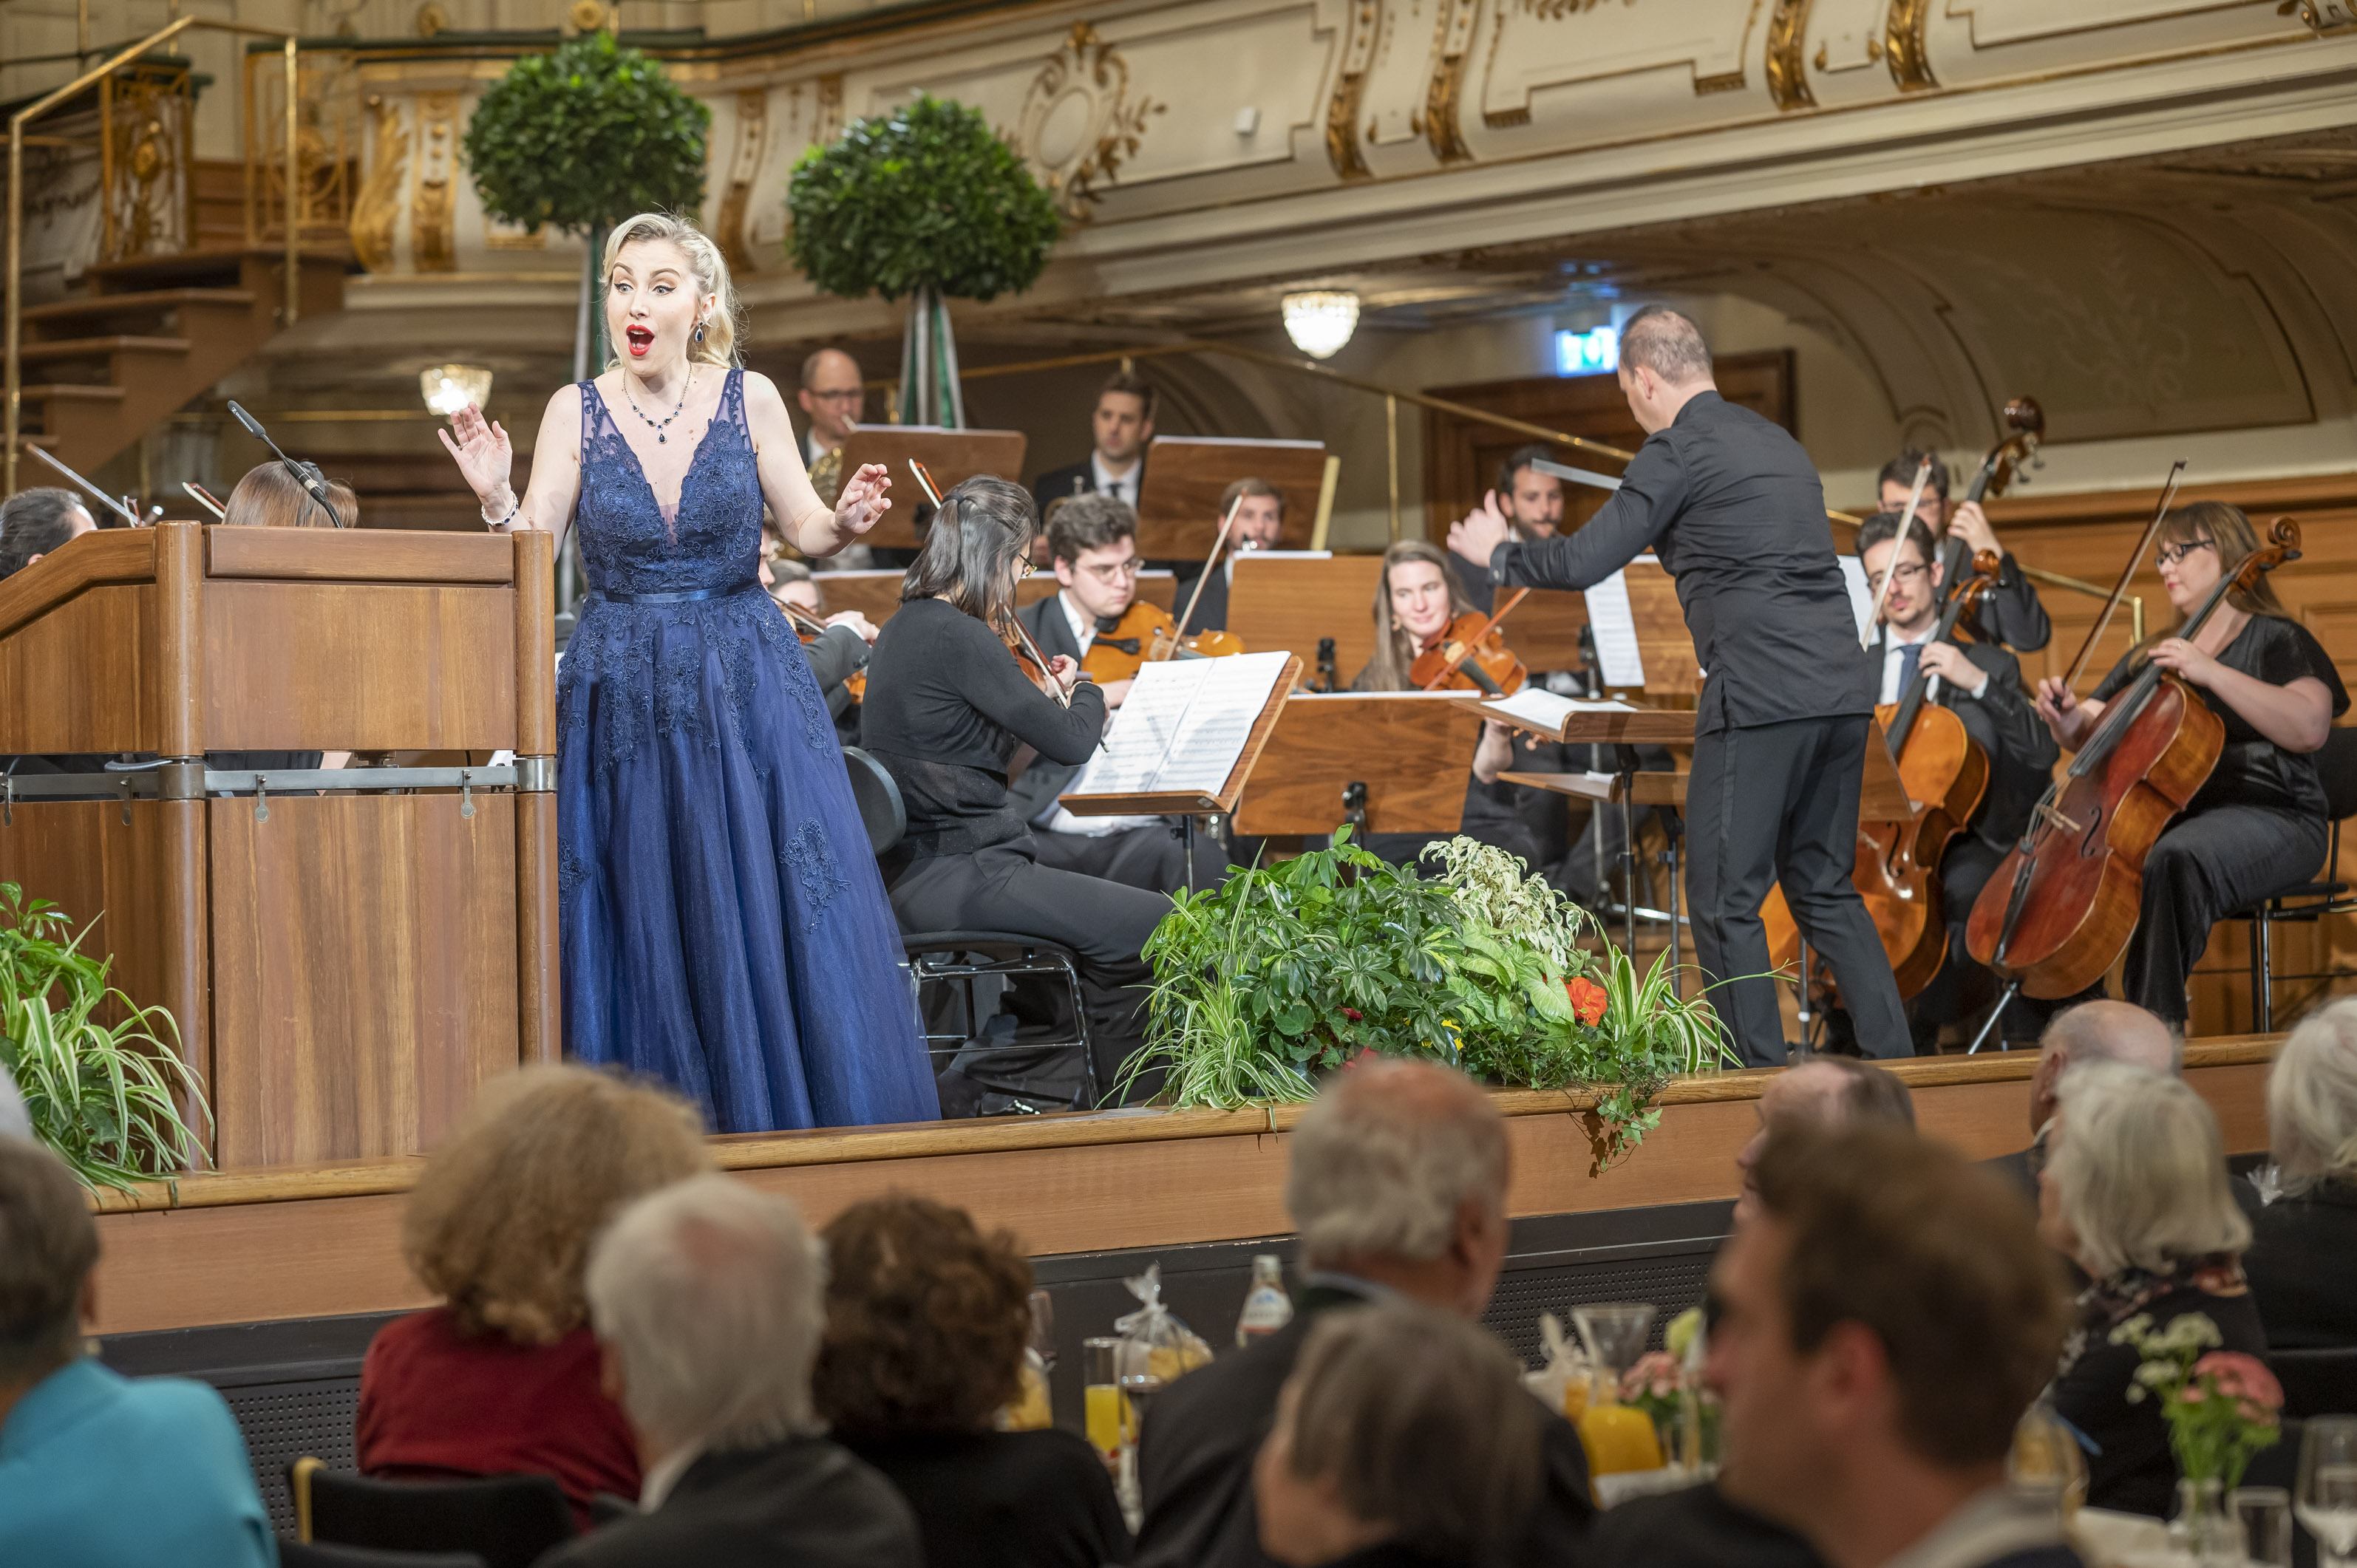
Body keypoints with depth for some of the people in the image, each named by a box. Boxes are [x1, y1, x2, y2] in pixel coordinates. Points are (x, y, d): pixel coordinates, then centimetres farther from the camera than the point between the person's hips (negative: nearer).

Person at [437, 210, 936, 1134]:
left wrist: (847, 522, -16)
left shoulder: (749, 399, 0)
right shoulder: (576, 411, 0)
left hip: (744, 684, 0)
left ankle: (787, 1123, 8)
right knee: (639, 933, 1)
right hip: (620, 693, 0)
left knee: (770, 917, -2)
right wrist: (498, 502, -22)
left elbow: (804, 530, 5)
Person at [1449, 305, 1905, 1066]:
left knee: (1726, 900, 0)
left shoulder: (1679, 447, -4)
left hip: (1759, 695, -8)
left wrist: (1497, 553, 12)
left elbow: (1584, 561, -6)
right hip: (1841, 689, 8)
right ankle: (1894, 1060, 11)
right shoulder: (1779, 442, 21)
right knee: (1824, 886, 16)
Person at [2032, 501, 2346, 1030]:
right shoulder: (2152, 655, 21)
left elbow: (2310, 727, -20)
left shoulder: (2276, 640, 0)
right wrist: (2067, 716, -1)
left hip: (2265, 814, -7)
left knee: (2172, 860, -39)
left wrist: (2209, 672, -25)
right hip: (2161, 816, 7)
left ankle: (2157, 1022, -36)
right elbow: (2091, 736, 25)